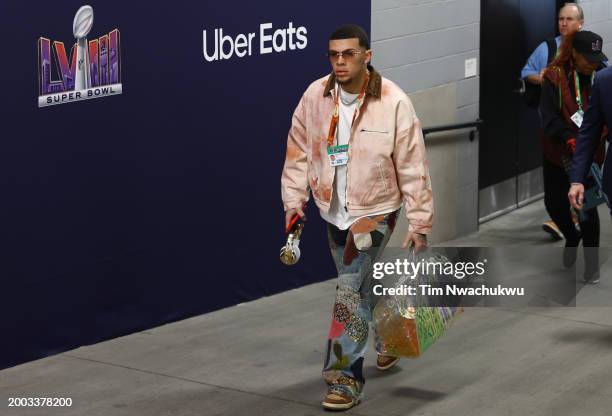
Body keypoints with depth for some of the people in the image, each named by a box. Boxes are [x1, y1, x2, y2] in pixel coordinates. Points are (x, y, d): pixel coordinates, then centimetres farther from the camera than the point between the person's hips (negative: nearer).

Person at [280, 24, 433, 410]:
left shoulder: (394, 103, -18)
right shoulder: (315, 96, -7)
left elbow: (413, 167, -13)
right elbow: (299, 151, 4)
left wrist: (420, 223, -11)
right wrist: (294, 201, -1)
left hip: (375, 211, -5)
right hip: (334, 211, 5)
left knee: (351, 289, -14)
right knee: (361, 286, 21)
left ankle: (345, 377, -5)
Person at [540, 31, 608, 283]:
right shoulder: (555, 77, -12)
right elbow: (548, 116, -18)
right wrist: (569, 139, -31)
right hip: (558, 153, 0)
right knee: (554, 202, 9)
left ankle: (591, 262, 13)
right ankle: (572, 237, 41)